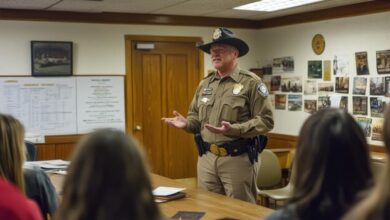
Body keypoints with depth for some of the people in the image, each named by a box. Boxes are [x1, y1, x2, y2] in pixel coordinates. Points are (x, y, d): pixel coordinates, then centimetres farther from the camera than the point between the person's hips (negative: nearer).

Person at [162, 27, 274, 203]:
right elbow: (196, 116, 19)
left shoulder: (251, 82, -7)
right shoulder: (205, 84, 12)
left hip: (237, 159, -5)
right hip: (206, 158, 6)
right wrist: (186, 123, -4)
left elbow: (266, 121, -12)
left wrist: (233, 129, -23)